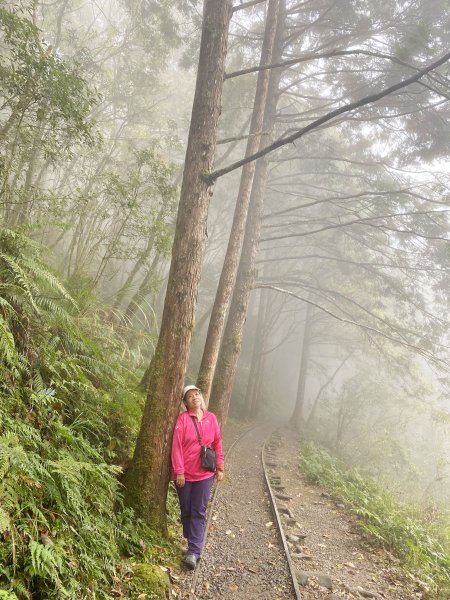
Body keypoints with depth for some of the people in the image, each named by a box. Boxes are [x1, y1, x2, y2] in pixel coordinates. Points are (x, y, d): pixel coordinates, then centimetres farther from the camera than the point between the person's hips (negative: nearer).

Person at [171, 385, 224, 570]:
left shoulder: (211, 418, 0)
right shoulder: (183, 419, -10)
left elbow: (217, 444, 7)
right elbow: (177, 446, -11)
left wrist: (220, 467, 6)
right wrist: (179, 471, -13)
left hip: (205, 474, 1)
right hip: (184, 474, -1)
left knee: (199, 512, 0)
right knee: (186, 511, 12)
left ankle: (194, 551, 4)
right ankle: (192, 540, 32)